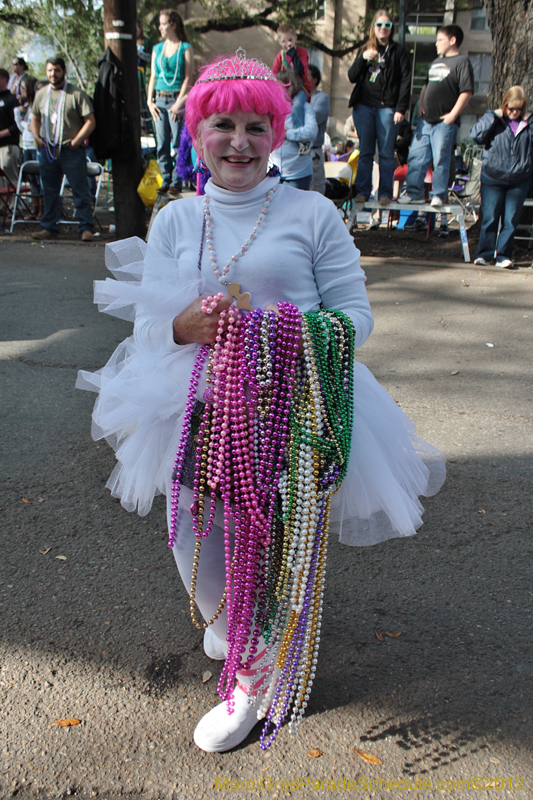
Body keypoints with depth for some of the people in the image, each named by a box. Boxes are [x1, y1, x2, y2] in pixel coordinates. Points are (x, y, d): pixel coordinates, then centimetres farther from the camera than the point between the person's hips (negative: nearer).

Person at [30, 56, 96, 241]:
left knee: (80, 191, -4)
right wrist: (37, 137, 4)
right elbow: (35, 119, 22)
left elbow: (90, 121, -7)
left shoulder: (77, 94, -3)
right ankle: (49, 227, 18)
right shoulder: (41, 94, 13)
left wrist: (76, 141, -14)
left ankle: (87, 228, 1)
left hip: (71, 151, -5)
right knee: (49, 192, 10)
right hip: (47, 151, 5)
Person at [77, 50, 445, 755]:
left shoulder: (313, 213, -1)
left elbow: (356, 313, -1)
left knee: (279, 542, 3)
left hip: (293, 409, -3)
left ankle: (255, 676, 33)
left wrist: (301, 335, -21)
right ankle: (230, 622, 48)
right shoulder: (174, 220, 9)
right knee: (200, 540, 10)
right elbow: (148, 325, 7)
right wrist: (187, 325, -16)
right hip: (200, 407, 3)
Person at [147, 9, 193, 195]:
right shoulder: (157, 48, 15)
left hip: (177, 99, -5)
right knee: (162, 143, 3)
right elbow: (153, 76, 15)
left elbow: (188, 77, -5)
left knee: (178, 143, -5)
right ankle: (166, 180, 11)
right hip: (159, 99, 5)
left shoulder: (185, 48, 1)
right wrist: (150, 100, 4)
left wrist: (179, 101, -13)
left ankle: (176, 182, 2)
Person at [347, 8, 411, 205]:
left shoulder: (398, 51, 7)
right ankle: (362, 191, 9)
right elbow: (352, 77, 9)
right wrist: (363, 58, -8)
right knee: (365, 151, 3)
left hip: (387, 108, -2)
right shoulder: (365, 50, 17)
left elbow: (405, 81, 2)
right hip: (364, 106, 3)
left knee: (386, 153, -2)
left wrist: (401, 109, -8)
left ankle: (385, 193, 3)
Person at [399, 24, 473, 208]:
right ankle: (414, 192, 14)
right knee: (416, 156, 6)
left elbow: (467, 91, -12)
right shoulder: (436, 62, 19)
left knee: (441, 160, -3)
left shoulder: (462, 62, -5)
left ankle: (439, 195, 7)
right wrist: (421, 106, 13)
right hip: (426, 119, 8)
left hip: (444, 122, -7)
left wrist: (452, 115, -15)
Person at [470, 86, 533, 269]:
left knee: (510, 221, 2)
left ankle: (503, 256, 8)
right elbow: (476, 136, -14)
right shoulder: (494, 120, 0)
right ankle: (484, 254, 7)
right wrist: (492, 116, -16)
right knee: (489, 218, 1)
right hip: (492, 178, -1)